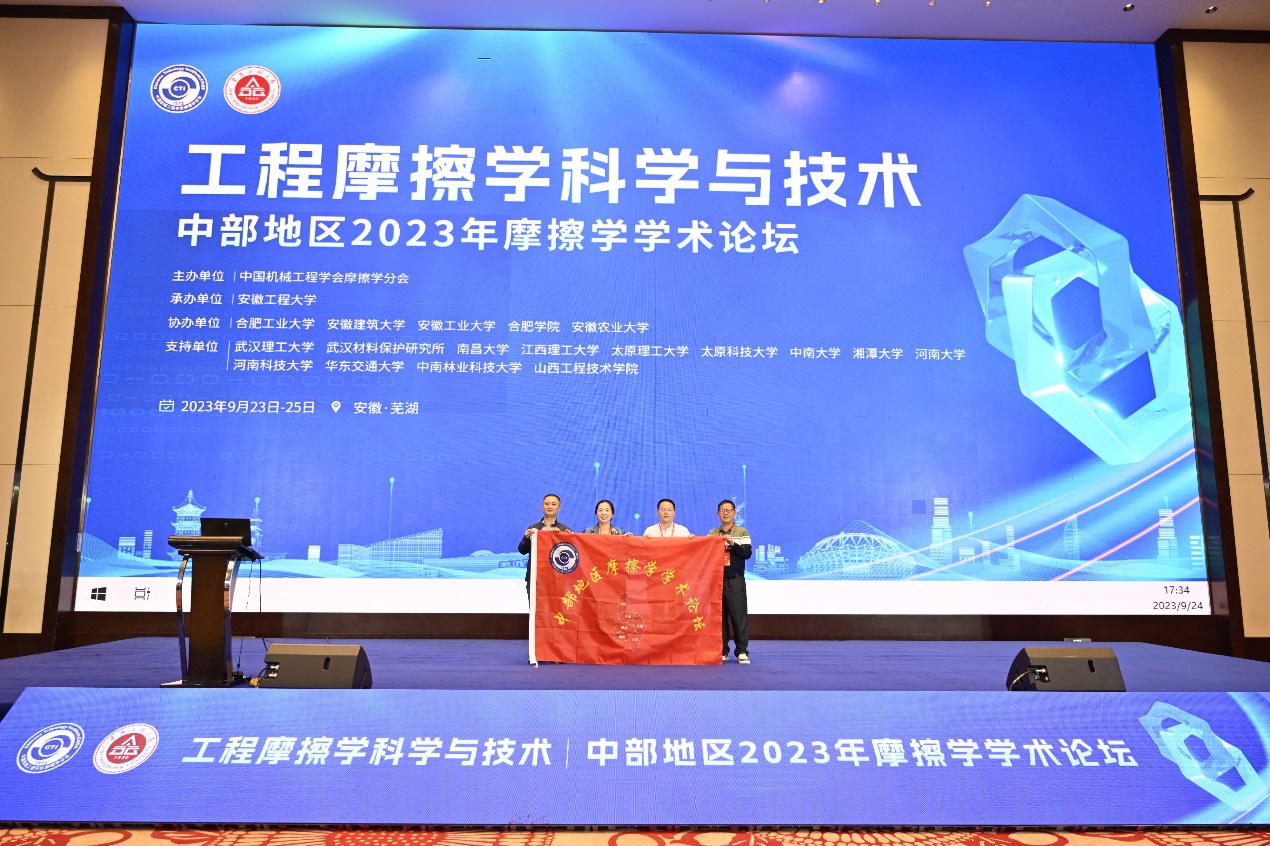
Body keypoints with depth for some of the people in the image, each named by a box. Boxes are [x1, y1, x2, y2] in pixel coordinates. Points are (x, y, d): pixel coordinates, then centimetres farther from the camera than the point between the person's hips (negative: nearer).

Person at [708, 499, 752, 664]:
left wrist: (732, 543, -18)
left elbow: (747, 553, -7)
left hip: (735, 580, -2)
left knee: (739, 615, -5)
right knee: (719, 615, 3)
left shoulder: (742, 532, 4)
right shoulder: (712, 533, 11)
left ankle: (742, 651, 0)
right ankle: (722, 651, 11)